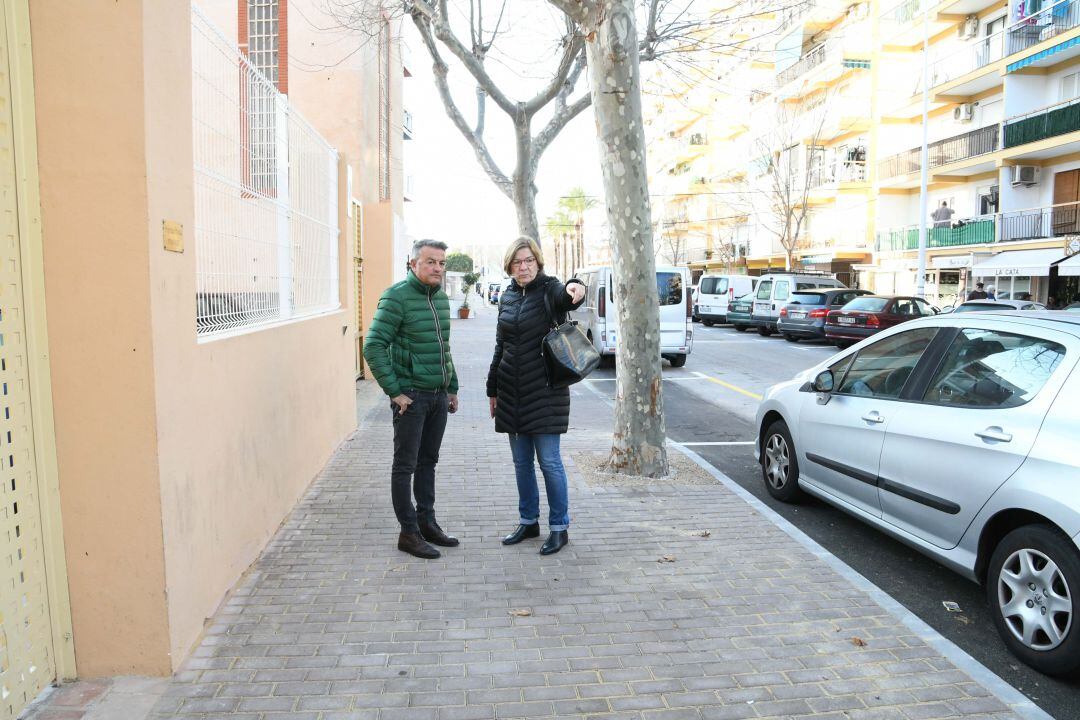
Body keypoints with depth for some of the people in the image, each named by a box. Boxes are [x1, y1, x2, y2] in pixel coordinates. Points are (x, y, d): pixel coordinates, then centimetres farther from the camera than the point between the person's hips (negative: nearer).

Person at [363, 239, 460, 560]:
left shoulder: (441, 296, 11)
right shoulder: (397, 296, -12)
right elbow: (373, 347, -16)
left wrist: (452, 387, 18)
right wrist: (394, 391, -17)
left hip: (439, 395, 7)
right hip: (411, 396, -7)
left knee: (428, 461, 15)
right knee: (405, 465, 2)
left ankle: (426, 521, 27)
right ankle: (408, 532, 11)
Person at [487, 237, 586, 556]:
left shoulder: (549, 289, -6)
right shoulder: (508, 296, 10)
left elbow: (564, 297, -32)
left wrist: (574, 288, -56)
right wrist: (492, 388, 17)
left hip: (545, 390, -6)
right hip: (512, 392, 6)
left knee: (549, 461, -2)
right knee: (521, 461, 12)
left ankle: (559, 527, 11)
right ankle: (528, 521, 27)